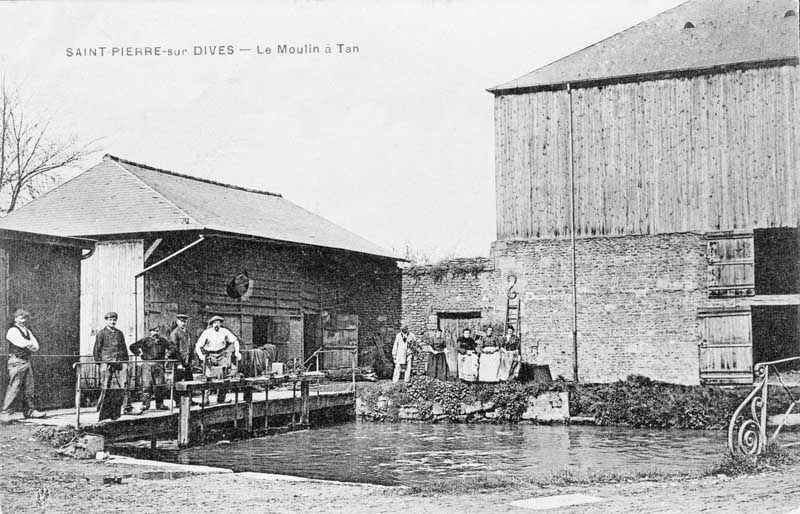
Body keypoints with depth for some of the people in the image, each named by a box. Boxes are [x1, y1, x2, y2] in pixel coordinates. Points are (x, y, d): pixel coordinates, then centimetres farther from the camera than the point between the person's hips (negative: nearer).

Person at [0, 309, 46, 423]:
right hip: (17, 361, -8)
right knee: (14, 388, -12)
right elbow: (21, 342, -20)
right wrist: (31, 344, -3)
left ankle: (29, 410, 17)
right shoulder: (12, 331, -5)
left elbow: (36, 346, 10)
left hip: (27, 361, 8)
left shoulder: (27, 331, 19)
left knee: (29, 388, 10)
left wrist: (30, 345, -10)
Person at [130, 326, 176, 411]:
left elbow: (172, 348, 20)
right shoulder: (145, 340, 8)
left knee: (159, 385, 4)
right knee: (146, 385, -8)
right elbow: (133, 346, 11)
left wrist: (167, 355, 6)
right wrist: (139, 353, 1)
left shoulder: (163, 341, 14)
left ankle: (160, 404, 13)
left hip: (159, 365, 2)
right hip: (147, 364, -2)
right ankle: (145, 405, -6)